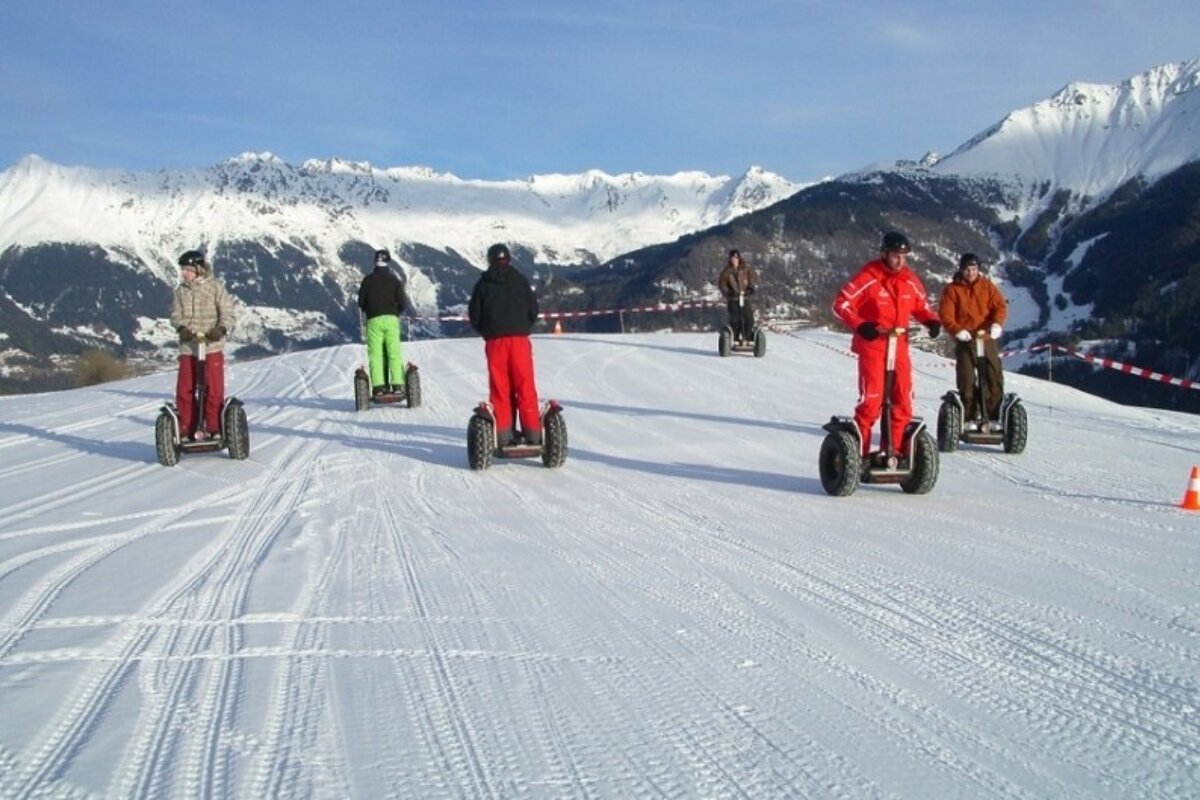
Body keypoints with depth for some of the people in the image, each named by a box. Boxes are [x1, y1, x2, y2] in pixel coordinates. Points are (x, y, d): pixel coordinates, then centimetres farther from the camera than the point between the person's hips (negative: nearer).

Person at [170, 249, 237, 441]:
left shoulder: (215, 287, -1)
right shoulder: (181, 290, 9)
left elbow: (229, 313, -4)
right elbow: (176, 314, 5)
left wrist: (221, 328, -23)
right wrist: (182, 328, -17)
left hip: (212, 346, -3)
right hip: (188, 347, 3)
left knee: (213, 389, -4)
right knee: (184, 390, 3)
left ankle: (215, 429, 7)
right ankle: (187, 429, 13)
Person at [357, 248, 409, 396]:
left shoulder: (368, 280, 3)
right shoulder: (394, 279, 2)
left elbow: (361, 302, 5)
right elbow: (402, 302, -1)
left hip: (374, 320, 0)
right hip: (391, 319, 0)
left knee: (375, 353, 0)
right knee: (394, 352, 1)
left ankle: (378, 386, -8)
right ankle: (397, 384, -5)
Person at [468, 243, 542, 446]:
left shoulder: (483, 284, 4)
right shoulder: (519, 280, 4)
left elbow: (474, 314, 4)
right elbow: (533, 309, 4)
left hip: (495, 341, 1)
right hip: (519, 339, 0)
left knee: (499, 388, 4)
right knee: (525, 386, 2)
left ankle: (503, 436, 1)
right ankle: (532, 433, -1)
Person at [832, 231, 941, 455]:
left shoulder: (910, 280, 5)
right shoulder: (869, 277, -11)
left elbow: (921, 306, 18)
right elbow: (841, 304, -11)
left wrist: (932, 321, -3)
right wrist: (860, 326, -24)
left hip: (899, 346, 5)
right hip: (872, 346, -5)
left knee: (903, 400, 4)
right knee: (871, 399, -10)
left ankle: (897, 450, 15)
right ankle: (858, 452, 0)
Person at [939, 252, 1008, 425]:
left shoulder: (987, 286, 7)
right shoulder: (952, 289, -1)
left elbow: (1000, 305, -1)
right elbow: (945, 314, -7)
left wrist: (997, 324, -20)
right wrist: (957, 330, -23)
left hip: (987, 338, 2)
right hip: (965, 340, -2)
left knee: (995, 378, 0)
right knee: (966, 380, -1)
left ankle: (994, 416, 8)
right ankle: (969, 417, 7)